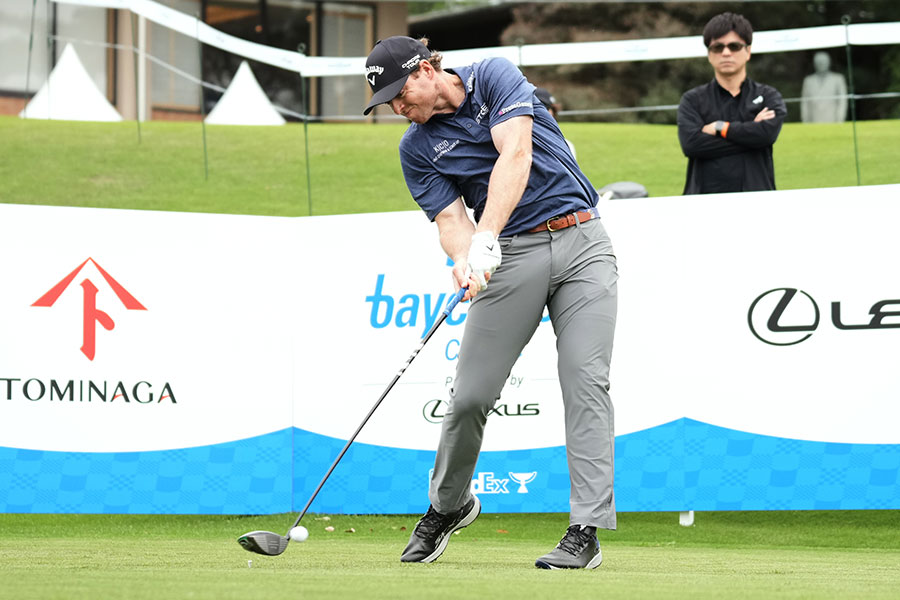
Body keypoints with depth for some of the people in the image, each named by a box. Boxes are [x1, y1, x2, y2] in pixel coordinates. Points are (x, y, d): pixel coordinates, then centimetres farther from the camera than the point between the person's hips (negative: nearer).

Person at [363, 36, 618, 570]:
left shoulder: (496, 77, -4)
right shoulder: (417, 148, 4)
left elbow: (515, 156, -19)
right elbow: (451, 218, -5)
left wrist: (486, 238, -30)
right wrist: (465, 261, -29)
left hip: (582, 244, -3)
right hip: (512, 256, 3)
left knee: (586, 381, -13)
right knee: (471, 394, -3)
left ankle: (587, 531, -13)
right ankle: (448, 506, 23)